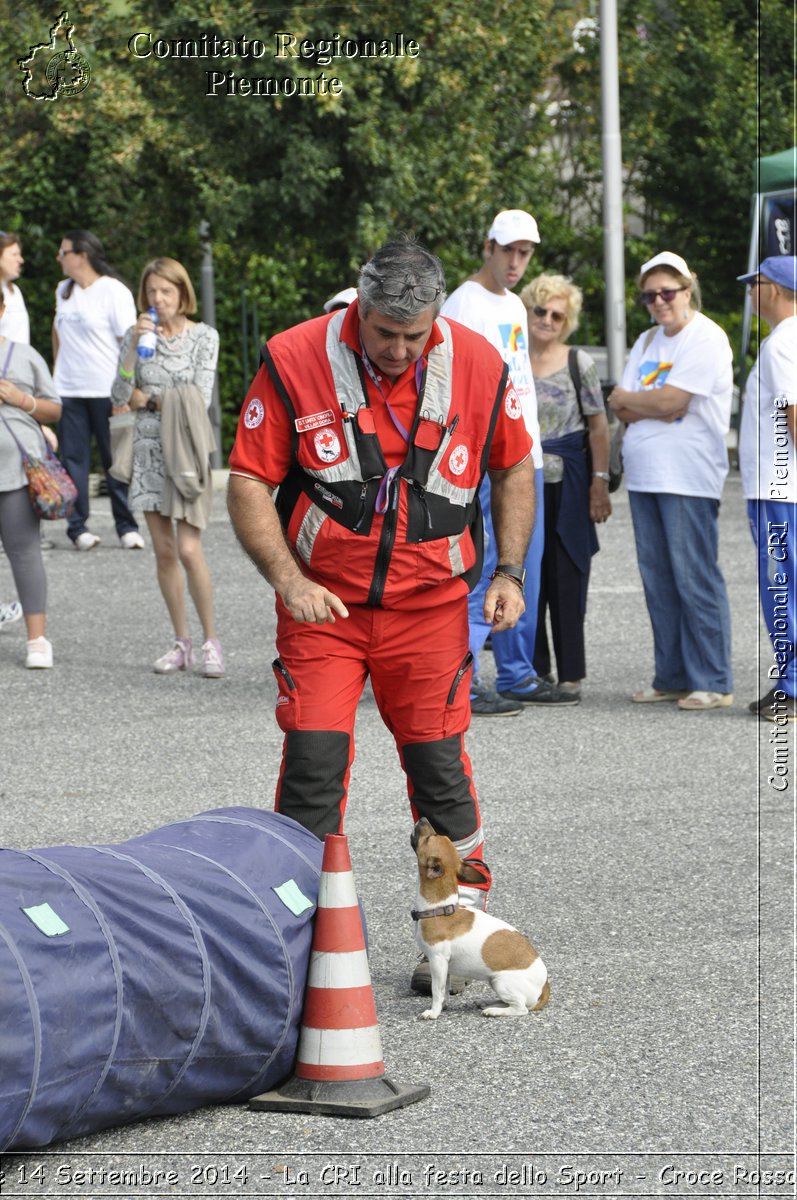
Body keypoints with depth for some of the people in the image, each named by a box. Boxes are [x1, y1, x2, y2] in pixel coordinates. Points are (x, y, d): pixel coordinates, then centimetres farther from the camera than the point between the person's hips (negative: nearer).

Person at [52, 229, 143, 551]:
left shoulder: (114, 292, -7)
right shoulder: (63, 291, 13)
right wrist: (57, 371, 18)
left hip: (107, 390, -5)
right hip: (69, 389, 5)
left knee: (116, 460, -1)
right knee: (74, 459, 1)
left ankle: (127, 527, 6)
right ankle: (77, 527, 4)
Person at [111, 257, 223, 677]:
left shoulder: (203, 336, -1)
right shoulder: (136, 335, 6)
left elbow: (200, 398, -7)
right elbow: (119, 397, -3)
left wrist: (149, 398, -3)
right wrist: (134, 344, -12)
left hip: (186, 449, -3)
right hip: (149, 450, 3)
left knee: (189, 549, -12)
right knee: (164, 551, 4)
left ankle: (211, 641, -2)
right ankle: (181, 643, 12)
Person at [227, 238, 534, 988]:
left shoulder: (477, 365, -4)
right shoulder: (294, 361, -11)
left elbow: (512, 470, 11)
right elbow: (249, 483, -7)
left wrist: (509, 571, 2)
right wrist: (290, 582, -17)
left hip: (431, 606, 1)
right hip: (323, 603, -1)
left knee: (438, 765, 3)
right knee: (313, 761, -8)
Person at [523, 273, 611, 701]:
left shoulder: (580, 364, 3)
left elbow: (598, 427, 2)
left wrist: (600, 482, -6)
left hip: (568, 483, -2)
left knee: (567, 577, -2)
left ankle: (570, 673, 4)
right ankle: (533, 670, 10)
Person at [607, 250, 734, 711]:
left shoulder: (706, 339, -7)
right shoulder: (647, 342, 18)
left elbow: (670, 402, -16)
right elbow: (624, 411, 9)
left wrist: (627, 398, 0)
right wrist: (656, 404, -10)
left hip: (688, 478, -8)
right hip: (645, 475, 8)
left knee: (695, 577, -8)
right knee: (658, 580, 8)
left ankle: (713, 682, -5)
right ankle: (673, 678, 14)